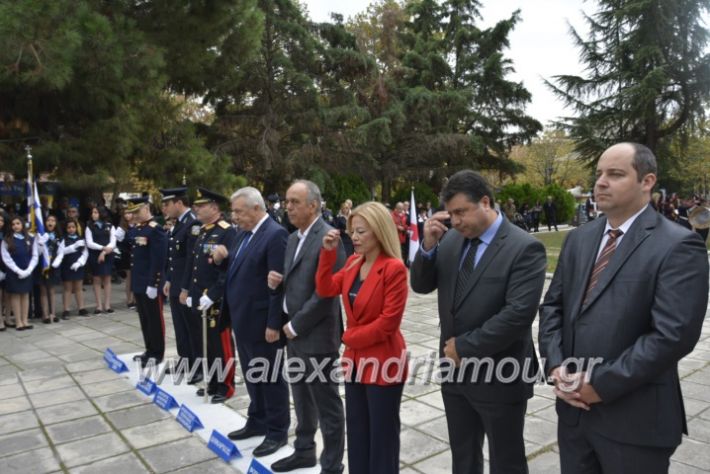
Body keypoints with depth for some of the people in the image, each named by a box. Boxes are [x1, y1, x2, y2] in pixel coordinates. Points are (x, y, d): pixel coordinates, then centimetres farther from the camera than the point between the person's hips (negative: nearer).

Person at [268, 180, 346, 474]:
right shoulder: (293, 238, 12)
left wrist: (296, 325, -16)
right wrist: (276, 281, -3)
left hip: (317, 335, -9)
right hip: (294, 333, 9)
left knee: (327, 404, 6)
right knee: (302, 399, 22)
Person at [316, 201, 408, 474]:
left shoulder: (394, 268, -19)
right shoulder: (353, 262, 5)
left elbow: (388, 321, -21)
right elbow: (325, 290, 5)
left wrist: (349, 337, -10)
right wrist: (328, 253, -5)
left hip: (383, 361, -7)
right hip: (356, 358, 8)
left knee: (382, 434, 10)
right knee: (357, 431, 20)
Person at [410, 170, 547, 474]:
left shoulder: (524, 248, -17)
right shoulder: (451, 239, 3)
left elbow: (518, 314, -25)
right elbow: (421, 286, 4)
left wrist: (464, 347, -18)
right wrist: (428, 245, -14)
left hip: (499, 376, -6)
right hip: (455, 371, 6)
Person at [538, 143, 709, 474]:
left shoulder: (678, 246, -12)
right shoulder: (579, 238, 8)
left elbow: (673, 334, -20)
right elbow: (553, 305, 8)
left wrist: (601, 384, -17)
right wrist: (556, 365, -6)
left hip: (634, 418, -5)